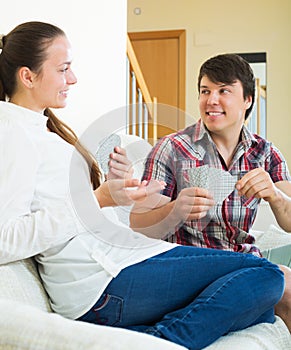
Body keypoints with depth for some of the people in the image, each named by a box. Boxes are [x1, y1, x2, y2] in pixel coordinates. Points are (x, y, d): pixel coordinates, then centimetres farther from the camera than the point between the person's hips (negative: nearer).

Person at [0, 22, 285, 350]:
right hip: (102, 283, -9)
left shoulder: (42, 126, 20)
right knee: (265, 274, -13)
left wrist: (112, 184, 3)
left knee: (262, 316, 5)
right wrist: (99, 198, -22)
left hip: (114, 255, 10)